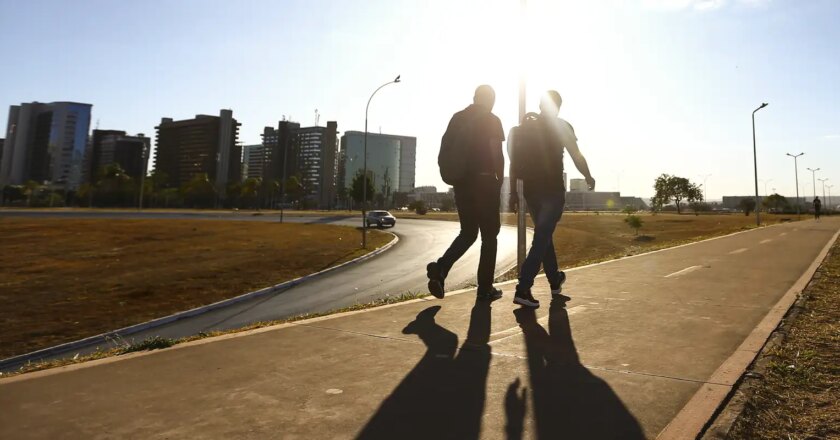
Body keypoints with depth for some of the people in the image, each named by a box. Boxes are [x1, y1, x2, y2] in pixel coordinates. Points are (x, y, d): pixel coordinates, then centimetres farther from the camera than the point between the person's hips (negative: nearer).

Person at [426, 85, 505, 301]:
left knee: (468, 232, 14)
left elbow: (444, 151, 8)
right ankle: (485, 288, 8)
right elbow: (497, 154, -10)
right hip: (484, 181, -5)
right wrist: (500, 180, 1)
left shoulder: (457, 118, 12)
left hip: (461, 182, 5)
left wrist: (450, 175, 13)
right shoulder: (492, 120, -3)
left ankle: (440, 268, -9)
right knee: (489, 235, 6)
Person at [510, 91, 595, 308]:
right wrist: (589, 178, 17)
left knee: (544, 235, 19)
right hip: (553, 190, -5)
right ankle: (523, 289, -17)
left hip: (531, 189, 5)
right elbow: (577, 157, 1)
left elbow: (515, 158, 4)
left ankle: (555, 281, 32)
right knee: (541, 238, -7)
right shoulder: (562, 126, -2)